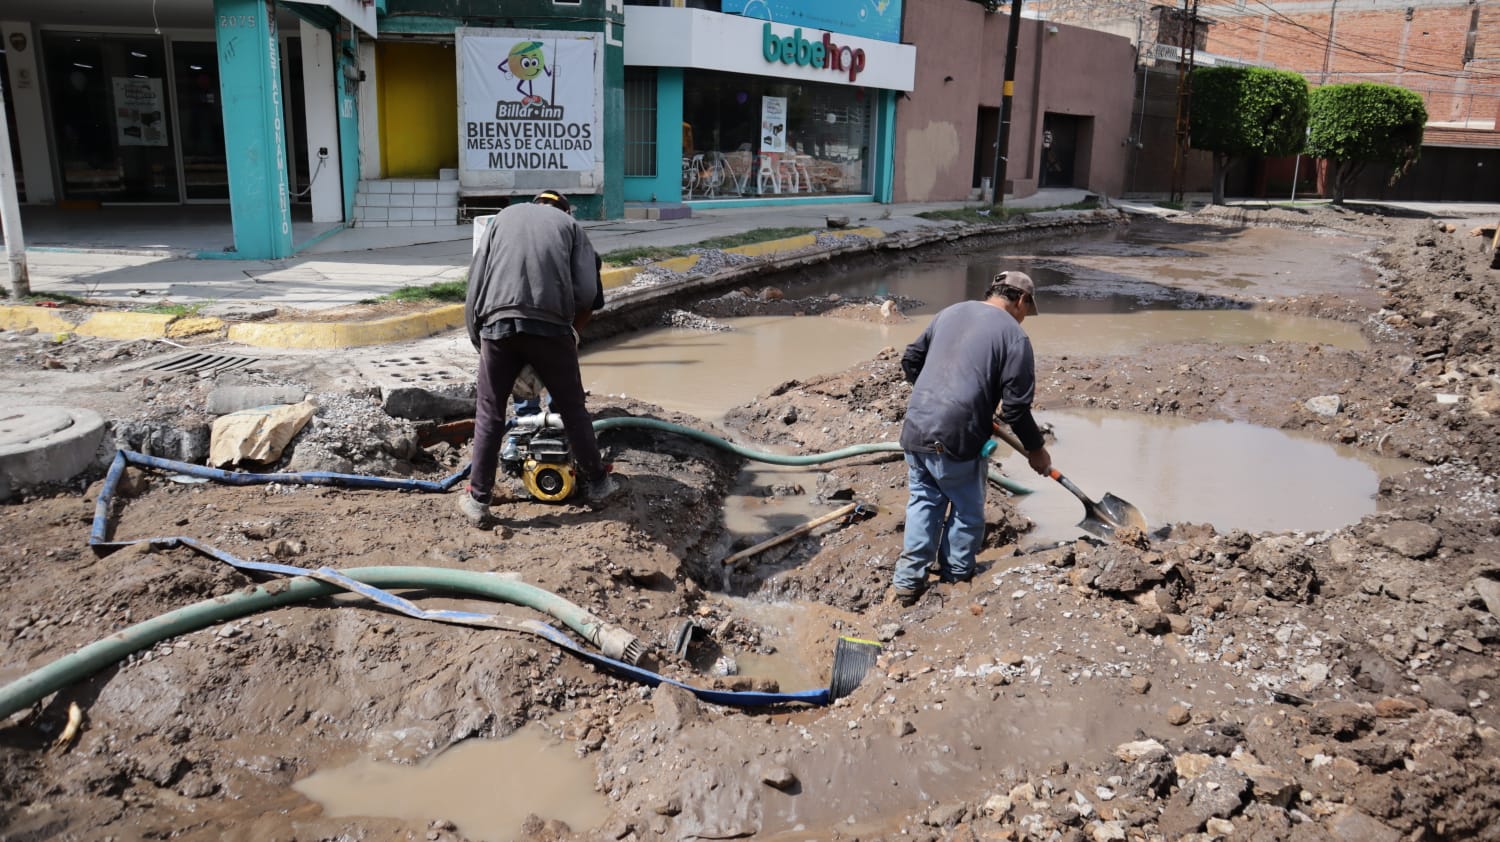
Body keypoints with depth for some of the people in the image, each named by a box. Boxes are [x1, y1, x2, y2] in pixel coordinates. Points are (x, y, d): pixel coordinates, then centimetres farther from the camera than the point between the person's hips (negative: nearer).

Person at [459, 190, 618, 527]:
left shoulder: (504, 216, 26)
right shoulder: (571, 225, 22)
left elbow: (475, 281, 18)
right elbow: (588, 293, 8)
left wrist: (476, 337, 23)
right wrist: (571, 332, 23)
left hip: (498, 322, 1)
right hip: (551, 325, -1)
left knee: (489, 413, 12)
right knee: (572, 409, 16)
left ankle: (478, 499, 15)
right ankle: (596, 481, 28)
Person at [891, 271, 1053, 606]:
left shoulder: (949, 313, 13)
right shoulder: (1014, 336, -4)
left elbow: (910, 359, 18)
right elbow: (1016, 408, -7)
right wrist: (1036, 449, 8)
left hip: (915, 429, 6)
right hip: (956, 440, -5)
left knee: (923, 501, 19)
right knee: (967, 510, 15)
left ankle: (908, 580, 16)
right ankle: (957, 576, 28)